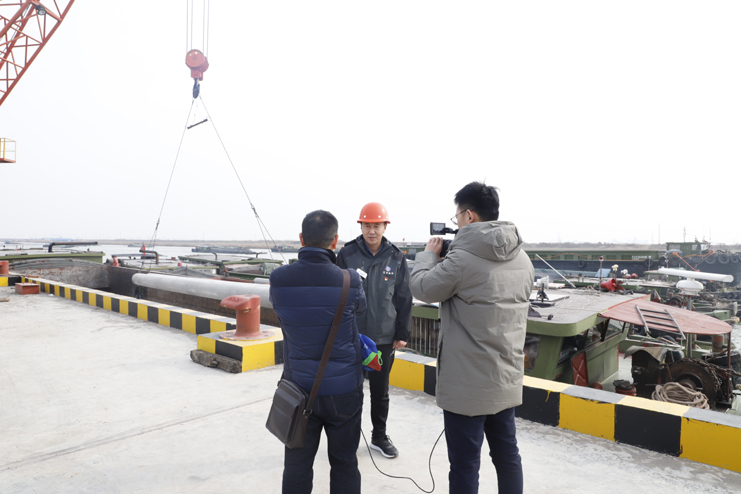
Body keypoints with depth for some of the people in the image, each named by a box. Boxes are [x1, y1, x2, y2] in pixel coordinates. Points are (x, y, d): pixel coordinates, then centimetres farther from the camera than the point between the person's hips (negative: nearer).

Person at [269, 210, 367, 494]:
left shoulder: (279, 279, -13)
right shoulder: (349, 281, -18)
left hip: (298, 388, 2)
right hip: (343, 390, -2)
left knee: (297, 465, 18)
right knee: (344, 464, 17)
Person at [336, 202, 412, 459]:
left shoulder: (396, 258, -1)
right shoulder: (347, 254, -5)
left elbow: (404, 298, 3)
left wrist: (402, 334, 2)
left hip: (384, 338, 1)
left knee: (380, 391, 15)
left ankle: (379, 436, 33)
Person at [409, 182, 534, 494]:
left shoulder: (463, 259, -21)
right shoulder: (522, 259, 4)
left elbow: (422, 288, -8)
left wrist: (429, 254, 9)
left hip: (468, 384, -7)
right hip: (507, 378, 8)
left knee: (465, 466, 7)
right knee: (507, 455, 21)